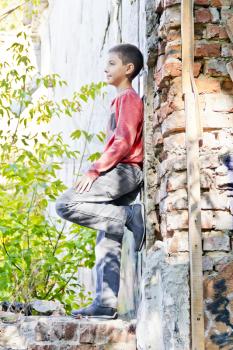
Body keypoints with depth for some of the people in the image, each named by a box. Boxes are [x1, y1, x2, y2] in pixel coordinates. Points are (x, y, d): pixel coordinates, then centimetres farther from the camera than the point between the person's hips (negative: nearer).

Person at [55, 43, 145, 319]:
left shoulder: (128, 98, -4)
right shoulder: (122, 100, 26)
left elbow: (124, 142, -15)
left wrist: (94, 170, -18)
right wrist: (99, 171, 19)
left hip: (125, 170, -10)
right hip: (119, 173, 10)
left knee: (65, 204, -20)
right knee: (107, 244, 3)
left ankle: (130, 216, -17)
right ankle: (105, 304, 0)